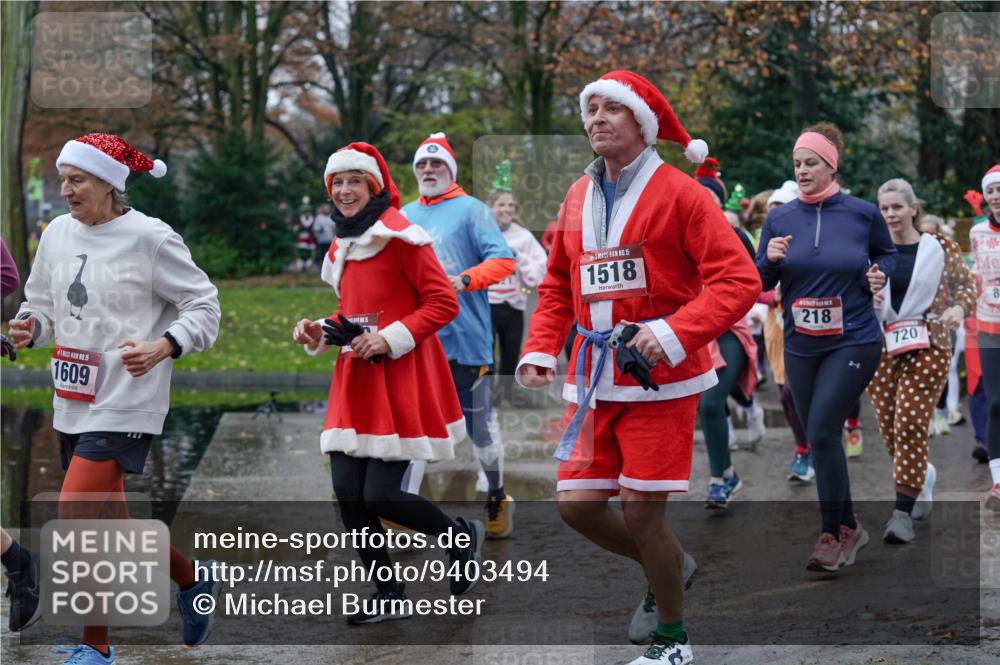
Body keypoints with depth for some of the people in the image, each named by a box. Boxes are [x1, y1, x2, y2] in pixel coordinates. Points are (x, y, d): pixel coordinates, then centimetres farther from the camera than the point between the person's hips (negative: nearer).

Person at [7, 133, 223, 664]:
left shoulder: (149, 238, -10)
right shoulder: (57, 233, 7)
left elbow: (203, 307, -6)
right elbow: (43, 303, 18)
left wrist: (162, 347, -22)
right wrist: (29, 326, -5)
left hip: (125, 403, -7)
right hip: (73, 400, 7)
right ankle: (193, 581, 35)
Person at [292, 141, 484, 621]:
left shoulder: (400, 236, -9)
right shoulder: (342, 248, 15)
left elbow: (444, 302, -11)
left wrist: (391, 337, -19)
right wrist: (320, 334, 7)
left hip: (399, 382, -7)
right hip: (354, 383, 7)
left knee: (381, 495, -11)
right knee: (348, 494, 0)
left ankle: (462, 536, 17)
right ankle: (389, 595, 15)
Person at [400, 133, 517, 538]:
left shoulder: (471, 210, 0)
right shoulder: (403, 217, 16)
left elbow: (503, 260, -9)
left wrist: (464, 281, -24)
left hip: (466, 337, -4)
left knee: (480, 423, 5)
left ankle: (496, 500, 22)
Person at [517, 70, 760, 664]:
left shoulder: (678, 193, -8)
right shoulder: (578, 198, 12)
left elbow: (739, 279, -13)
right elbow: (558, 286, 20)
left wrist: (673, 334, -24)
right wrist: (540, 349, 4)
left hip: (660, 376, -6)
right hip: (595, 380, 6)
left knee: (642, 510, -6)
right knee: (578, 503, 2)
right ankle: (664, 570, 32)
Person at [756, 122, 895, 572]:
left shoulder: (863, 213, -5)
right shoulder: (779, 218, 1)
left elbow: (887, 253, 14)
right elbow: (760, 283, 7)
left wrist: (879, 274, -8)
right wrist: (770, 260, -14)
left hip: (854, 342, -4)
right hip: (800, 346, 4)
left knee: (822, 432, -16)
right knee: (820, 439, 10)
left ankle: (833, 534, -4)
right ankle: (849, 527, 27)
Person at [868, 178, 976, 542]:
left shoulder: (939, 247, 0)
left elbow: (967, 283, 11)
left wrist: (959, 307, -9)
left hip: (927, 347, -3)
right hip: (882, 347, 3)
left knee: (910, 425, -14)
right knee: (889, 428, 5)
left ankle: (903, 512, -10)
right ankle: (923, 476, 35)